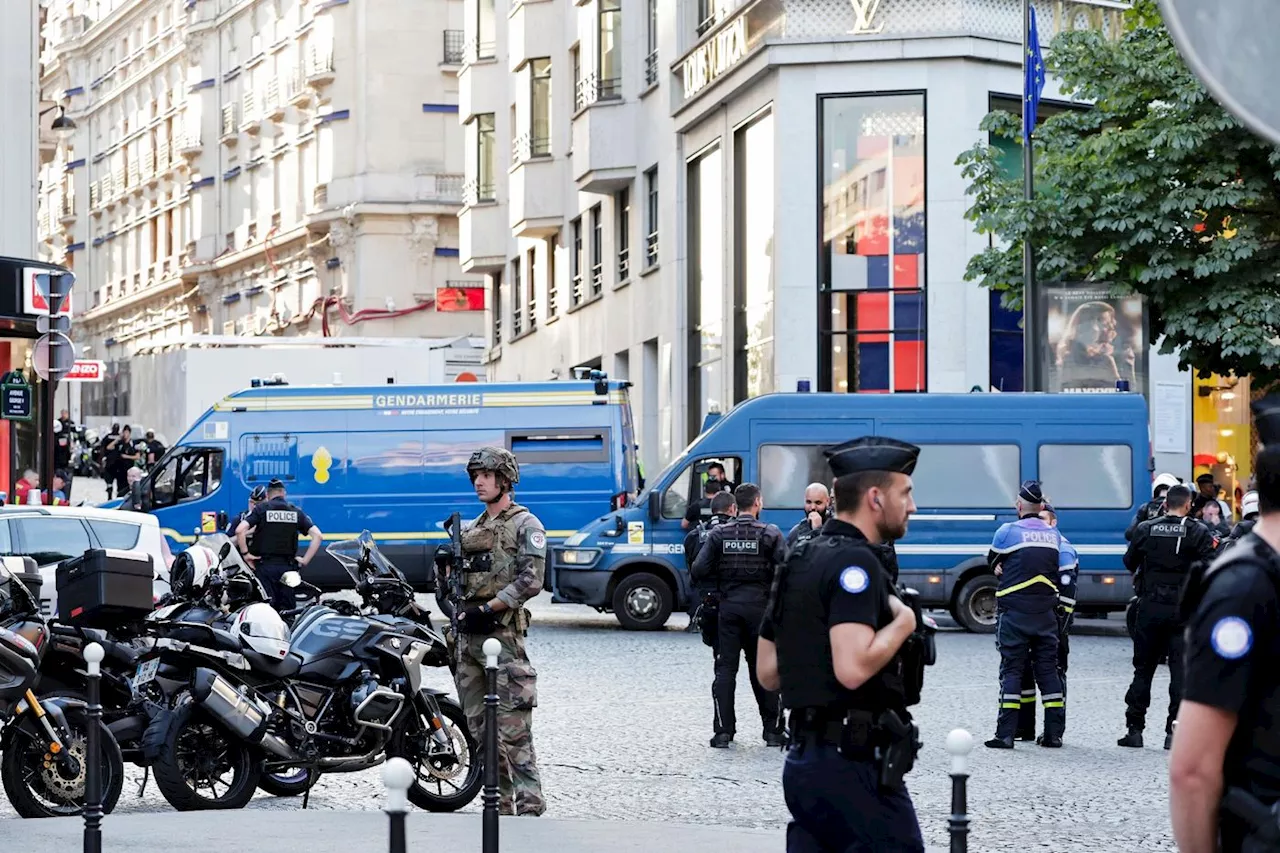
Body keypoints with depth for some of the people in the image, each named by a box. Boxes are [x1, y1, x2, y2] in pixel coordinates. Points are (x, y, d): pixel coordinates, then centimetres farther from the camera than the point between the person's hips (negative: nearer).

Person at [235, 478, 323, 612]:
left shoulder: (261, 509, 1)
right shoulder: (296, 512, 9)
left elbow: (239, 530, -13)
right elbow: (318, 535, 1)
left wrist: (245, 553, -3)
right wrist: (305, 560, 4)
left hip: (265, 565, -2)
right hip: (287, 566, 2)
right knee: (287, 610, 5)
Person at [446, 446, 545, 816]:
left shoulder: (525, 525, -2)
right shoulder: (471, 529, 21)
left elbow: (531, 581, -12)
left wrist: (487, 609, -16)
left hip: (503, 633, -8)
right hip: (468, 636, 8)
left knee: (512, 729, -14)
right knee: (480, 727, 7)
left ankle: (529, 806, -16)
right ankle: (501, 804, 12)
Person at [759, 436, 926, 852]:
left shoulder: (801, 561, 16)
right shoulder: (854, 560, -14)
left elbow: (767, 671, 19)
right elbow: (853, 668, -26)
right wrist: (903, 622, -11)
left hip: (804, 759, 9)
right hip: (854, 762, -9)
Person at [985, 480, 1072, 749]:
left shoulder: (1007, 531, -6)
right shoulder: (1054, 536, 8)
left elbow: (992, 563, 9)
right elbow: (1065, 574, 9)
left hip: (1014, 611, -4)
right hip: (1046, 613, 4)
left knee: (1011, 669, -2)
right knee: (1048, 668, 9)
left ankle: (1005, 734, -8)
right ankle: (1054, 732, 8)